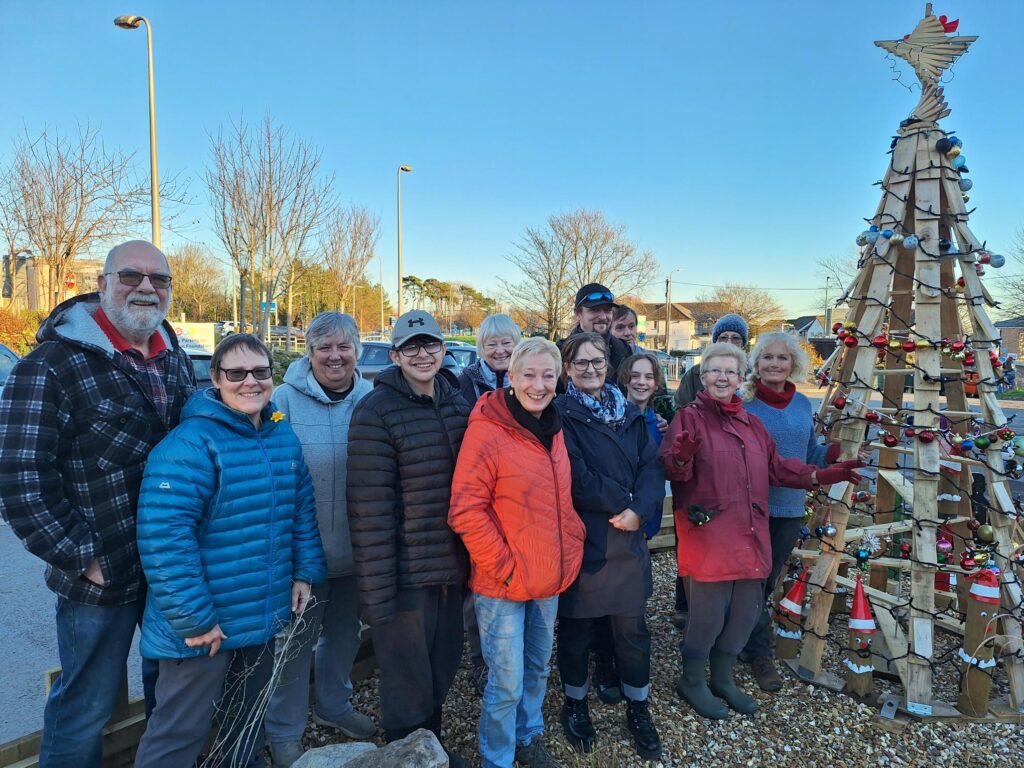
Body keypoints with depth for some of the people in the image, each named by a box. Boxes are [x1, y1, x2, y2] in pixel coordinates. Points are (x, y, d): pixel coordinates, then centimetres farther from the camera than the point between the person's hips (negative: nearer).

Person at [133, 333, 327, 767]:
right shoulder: (190, 443, -21)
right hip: (203, 625, -6)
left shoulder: (284, 436, 3)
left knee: (248, 723, 25)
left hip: (265, 617, 7)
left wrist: (306, 573, 4)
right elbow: (163, 538, -26)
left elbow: (302, 510, 11)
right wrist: (195, 619, -24)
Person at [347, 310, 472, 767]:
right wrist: (376, 591, -19)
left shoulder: (456, 403, 5)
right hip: (406, 574, -6)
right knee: (408, 682, 11)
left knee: (442, 669, 23)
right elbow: (370, 508, -18)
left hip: (451, 568, 6)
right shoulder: (376, 412, -15)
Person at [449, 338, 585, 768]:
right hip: (503, 584, -7)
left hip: (550, 578, 7)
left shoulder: (553, 430, 4)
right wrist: (504, 567, -17)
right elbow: (466, 512, -20)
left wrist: (572, 544, 7)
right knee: (507, 682, 7)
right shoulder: (487, 430, -19)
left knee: (538, 668, 23)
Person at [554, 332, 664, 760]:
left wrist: (639, 509, -17)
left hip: (627, 540, 4)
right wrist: (621, 501, -10)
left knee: (631, 629, 15)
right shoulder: (559, 414, -10)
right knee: (576, 628, 13)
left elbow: (652, 467, -1)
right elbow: (575, 478, -18)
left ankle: (638, 708, 35)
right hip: (579, 540, -4)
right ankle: (575, 704, 36)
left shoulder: (629, 413, 7)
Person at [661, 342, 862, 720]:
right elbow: (672, 469, -18)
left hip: (749, 535, 7)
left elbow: (775, 466, 18)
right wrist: (682, 457, -40)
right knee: (708, 613, 1)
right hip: (708, 535, -7)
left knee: (745, 611, 16)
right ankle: (692, 681, 26)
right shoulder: (689, 417, -7)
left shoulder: (751, 423, 15)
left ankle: (723, 678, 37)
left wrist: (821, 476, 9)